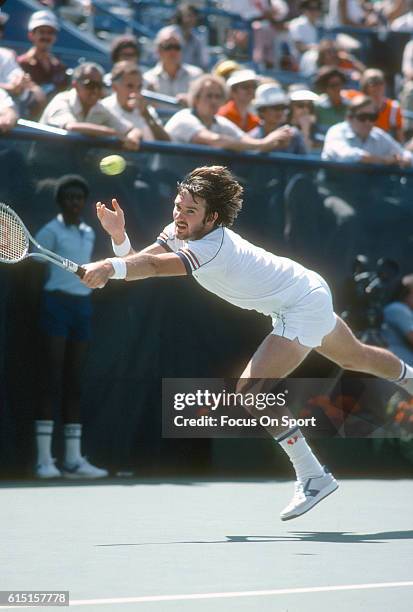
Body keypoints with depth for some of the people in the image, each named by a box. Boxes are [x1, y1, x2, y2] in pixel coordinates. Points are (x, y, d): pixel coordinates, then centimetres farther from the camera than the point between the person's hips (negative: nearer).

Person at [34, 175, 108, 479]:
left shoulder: (89, 234, 15)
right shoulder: (50, 231, -4)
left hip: (83, 306, 6)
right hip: (57, 304, -6)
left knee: (75, 383, 5)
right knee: (52, 382, -9)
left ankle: (73, 459, 5)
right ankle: (44, 459, -8)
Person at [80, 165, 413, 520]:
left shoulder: (213, 247, -33)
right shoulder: (179, 233, -9)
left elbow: (155, 266, -49)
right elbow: (138, 264, -18)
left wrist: (110, 267, -63)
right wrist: (119, 237, -37)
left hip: (305, 307, -10)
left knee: (251, 390, -20)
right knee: (354, 358, 34)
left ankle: (313, 478, -11)